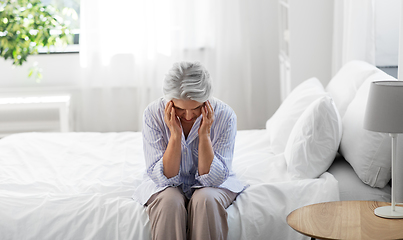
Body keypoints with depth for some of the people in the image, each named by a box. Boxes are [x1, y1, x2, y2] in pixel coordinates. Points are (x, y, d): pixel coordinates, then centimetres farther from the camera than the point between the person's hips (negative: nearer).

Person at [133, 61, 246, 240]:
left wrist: (204, 134, -29)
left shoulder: (225, 115, -19)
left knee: (205, 199, -32)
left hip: (209, 186, 0)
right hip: (167, 185, 0)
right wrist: (175, 135, -30)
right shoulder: (153, 113, -19)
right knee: (170, 201, -32)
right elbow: (163, 177, -19)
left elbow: (214, 178, -18)